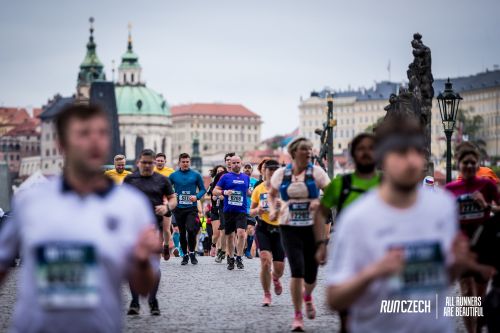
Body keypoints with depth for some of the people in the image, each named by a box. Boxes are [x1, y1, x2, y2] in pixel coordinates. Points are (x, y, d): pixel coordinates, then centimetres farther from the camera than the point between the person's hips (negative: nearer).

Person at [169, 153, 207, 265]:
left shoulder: (196, 175, 2)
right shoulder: (174, 176, 4)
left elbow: (203, 189, 7)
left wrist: (197, 197, -11)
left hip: (192, 208, -2)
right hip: (178, 208, 2)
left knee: (191, 230, -17)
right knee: (182, 233, 7)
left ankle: (192, 253, 2)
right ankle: (185, 255, 21)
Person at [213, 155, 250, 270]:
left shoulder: (246, 177, 12)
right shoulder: (226, 177, 3)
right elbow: (215, 191, 1)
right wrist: (224, 192, -15)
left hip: (241, 210, 1)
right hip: (228, 211, -1)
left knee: (241, 233, -18)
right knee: (229, 236, 8)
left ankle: (239, 258, -7)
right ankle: (230, 259, 22)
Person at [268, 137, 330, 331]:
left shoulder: (316, 172, -1)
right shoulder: (281, 173, 3)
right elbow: (271, 194, 19)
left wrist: (319, 201, -24)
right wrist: (273, 210, 0)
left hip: (313, 227, 0)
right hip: (289, 228, 0)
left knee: (310, 275, 6)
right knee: (297, 269, -16)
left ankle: (307, 296, 44)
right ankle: (297, 316, -5)